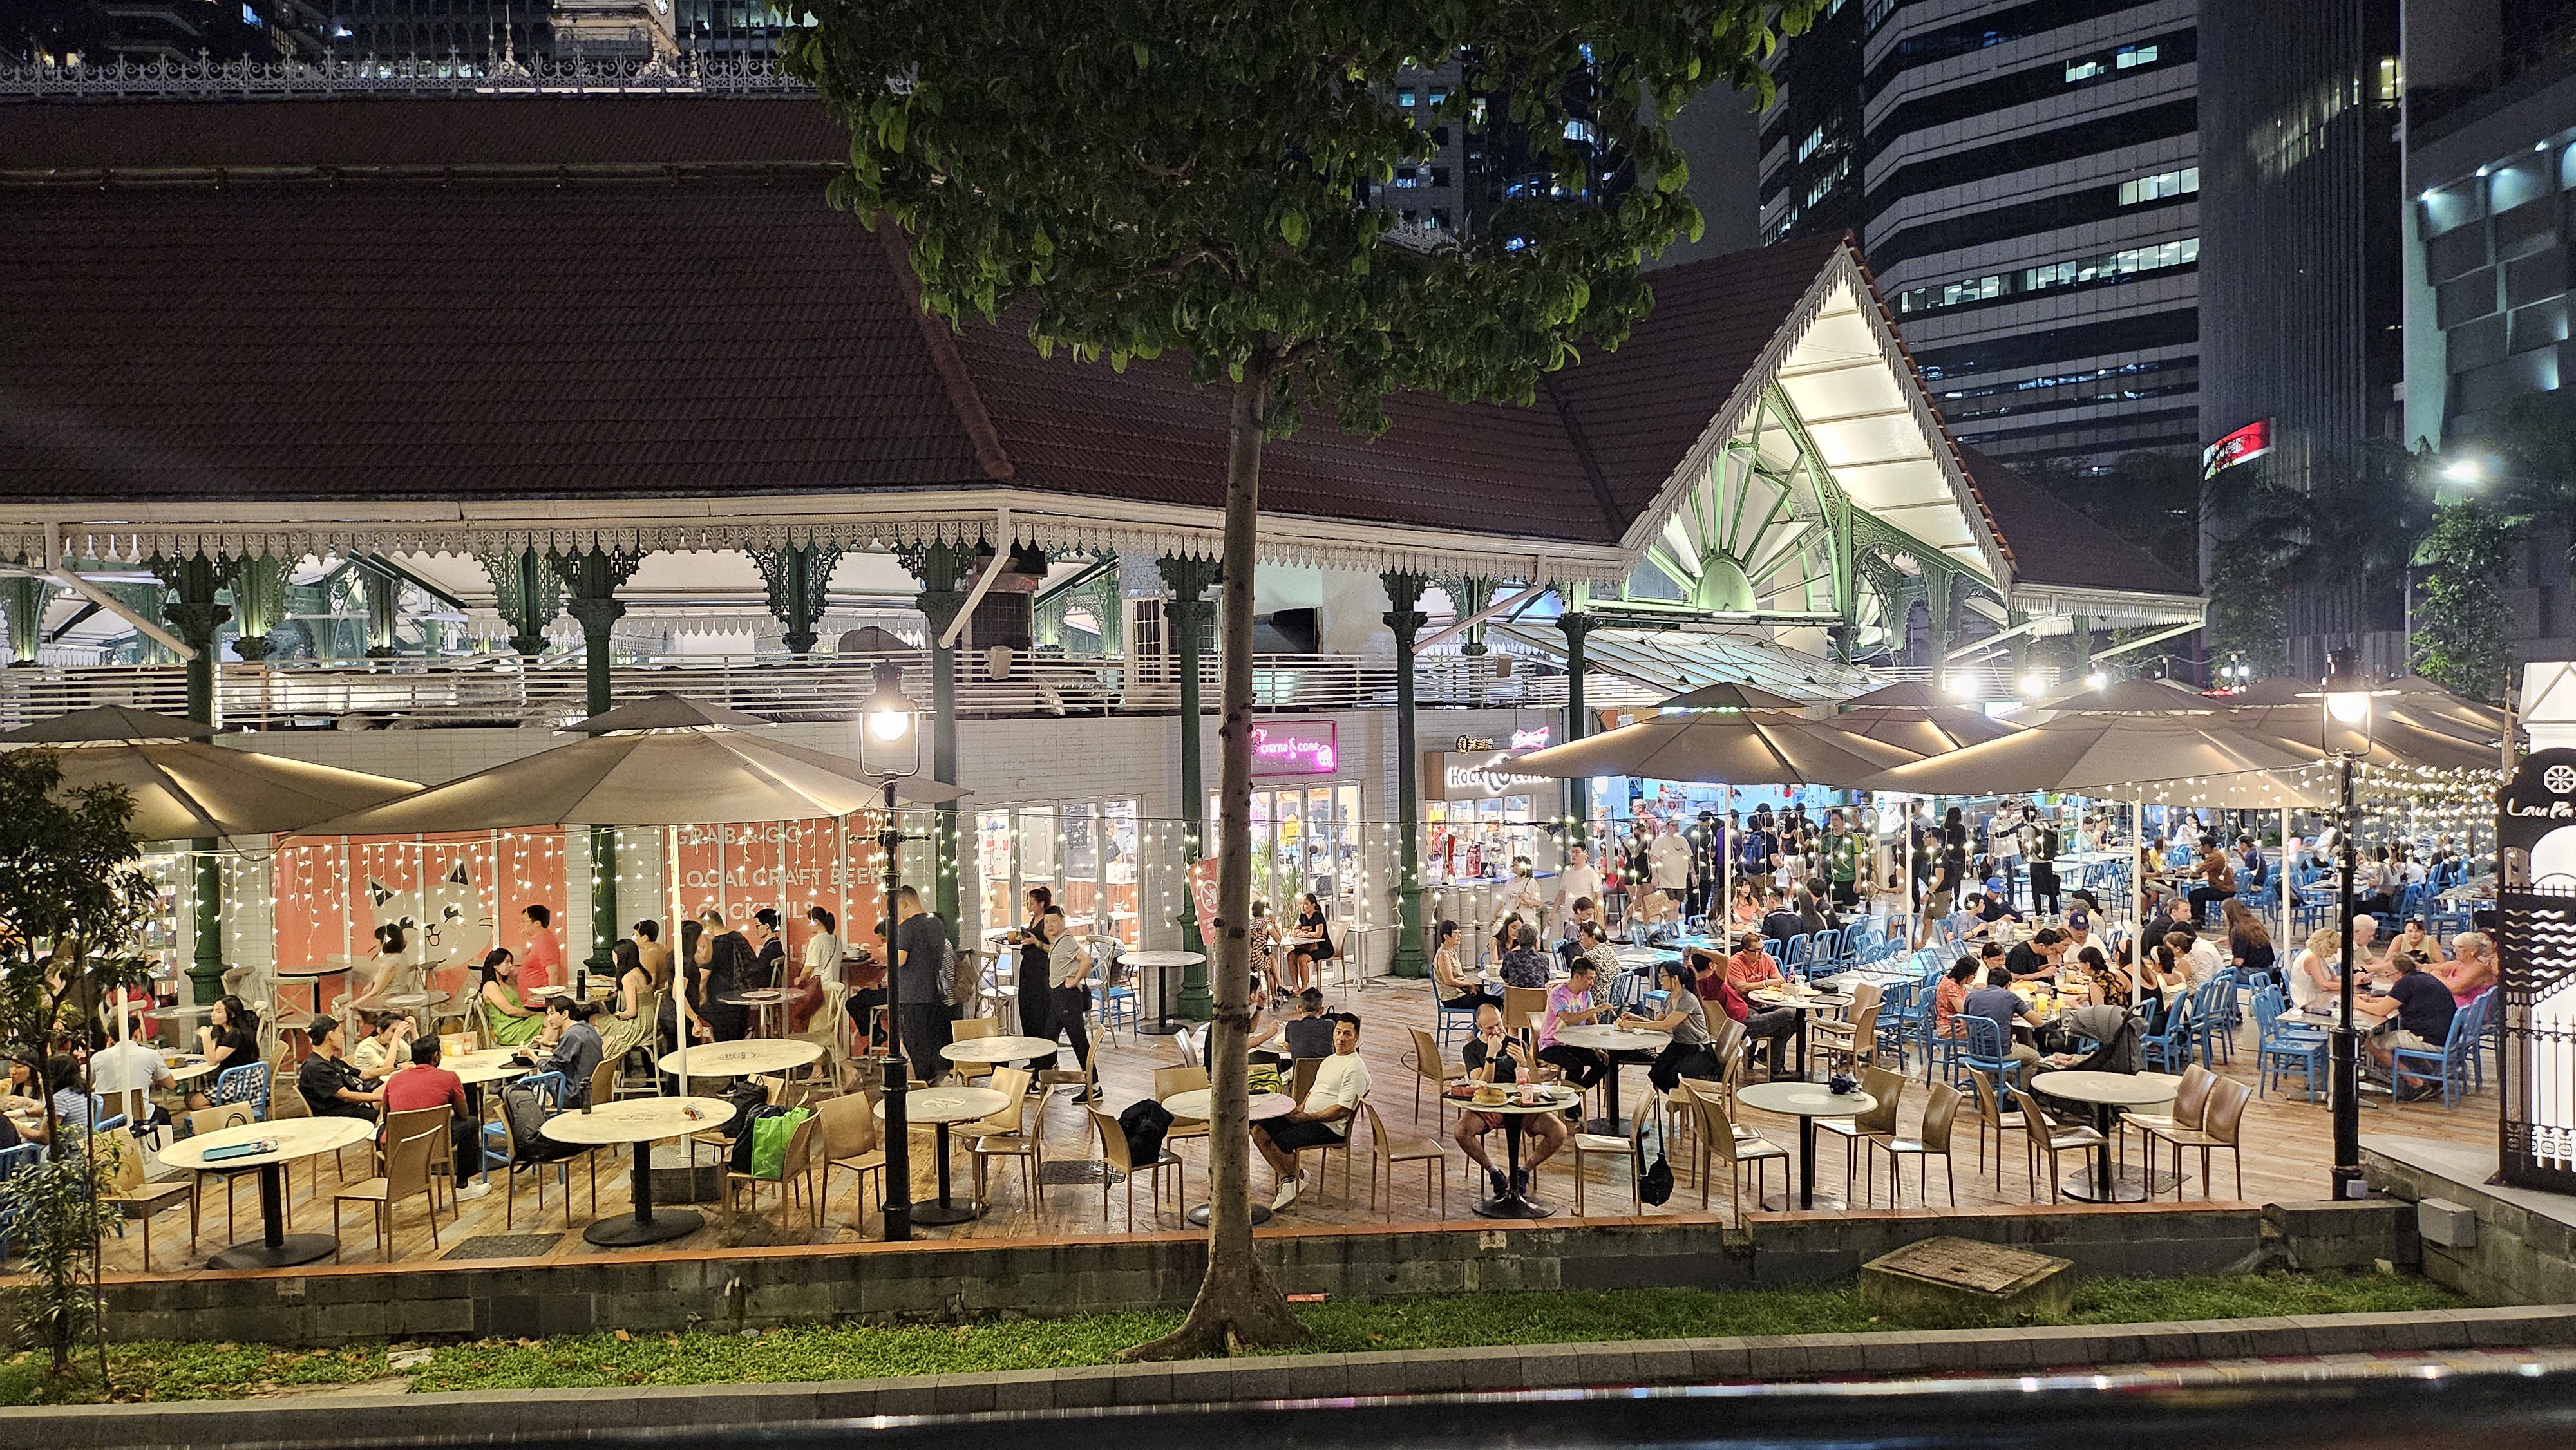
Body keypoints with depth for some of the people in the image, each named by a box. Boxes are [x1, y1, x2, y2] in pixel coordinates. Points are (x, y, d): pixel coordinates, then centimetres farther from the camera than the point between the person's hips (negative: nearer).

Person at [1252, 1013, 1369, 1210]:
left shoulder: (1355, 1069, -13)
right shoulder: (1329, 1060, 18)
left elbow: (1343, 1110, -19)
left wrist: (1307, 1117, -16)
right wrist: (1299, 1110, 5)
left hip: (1330, 1127, -9)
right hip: (1307, 1117, 9)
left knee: (1278, 1143, -24)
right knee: (1259, 1132, -6)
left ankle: (1297, 1177, 4)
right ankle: (1287, 1179, -3)